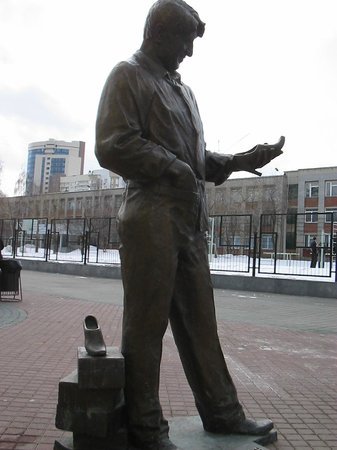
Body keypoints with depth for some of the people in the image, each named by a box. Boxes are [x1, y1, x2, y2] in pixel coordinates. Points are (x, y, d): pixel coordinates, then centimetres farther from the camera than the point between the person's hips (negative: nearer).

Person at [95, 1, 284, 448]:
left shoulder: (182, 88, 25)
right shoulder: (129, 75, 1)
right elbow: (112, 147, -12)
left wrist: (239, 160, 10)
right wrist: (174, 168, -12)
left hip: (191, 220, 8)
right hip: (151, 219, -8)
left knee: (199, 321, 13)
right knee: (146, 325, 0)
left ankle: (221, 412, 25)